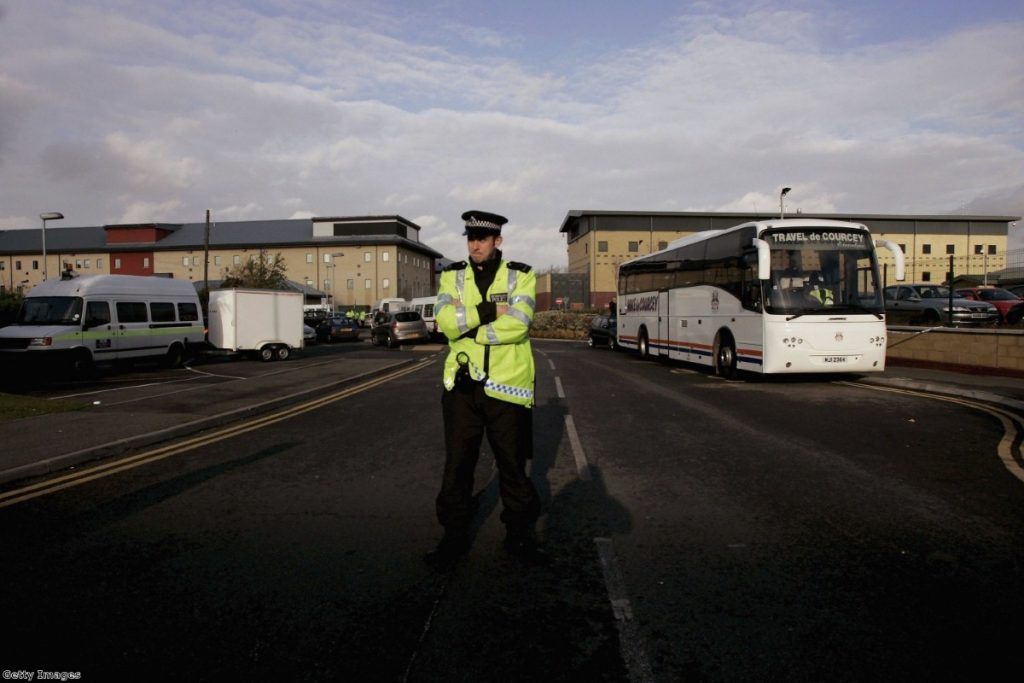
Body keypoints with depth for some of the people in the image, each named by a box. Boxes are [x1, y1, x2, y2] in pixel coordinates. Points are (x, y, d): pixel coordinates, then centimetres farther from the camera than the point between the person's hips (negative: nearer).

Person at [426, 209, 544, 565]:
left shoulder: (521, 276, 0)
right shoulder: (452, 276, 6)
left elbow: (517, 325, -17)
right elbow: (445, 320, -11)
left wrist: (465, 325, -15)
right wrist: (490, 311, -18)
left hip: (507, 384, -1)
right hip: (462, 385, 2)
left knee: (513, 463, 10)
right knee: (457, 463, 9)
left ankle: (519, 534, 26)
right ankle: (455, 534, 24)